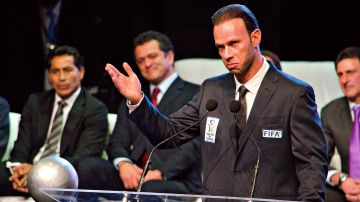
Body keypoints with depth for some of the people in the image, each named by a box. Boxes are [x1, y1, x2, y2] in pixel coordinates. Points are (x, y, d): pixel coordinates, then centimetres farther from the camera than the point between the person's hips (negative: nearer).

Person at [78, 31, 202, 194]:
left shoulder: (195, 95, 6)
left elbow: (194, 144, -7)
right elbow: (118, 142, 15)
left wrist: (159, 173, -20)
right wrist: (123, 164, -10)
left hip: (175, 180, -6)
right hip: (133, 175, 6)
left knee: (150, 189, -40)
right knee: (88, 167, -22)